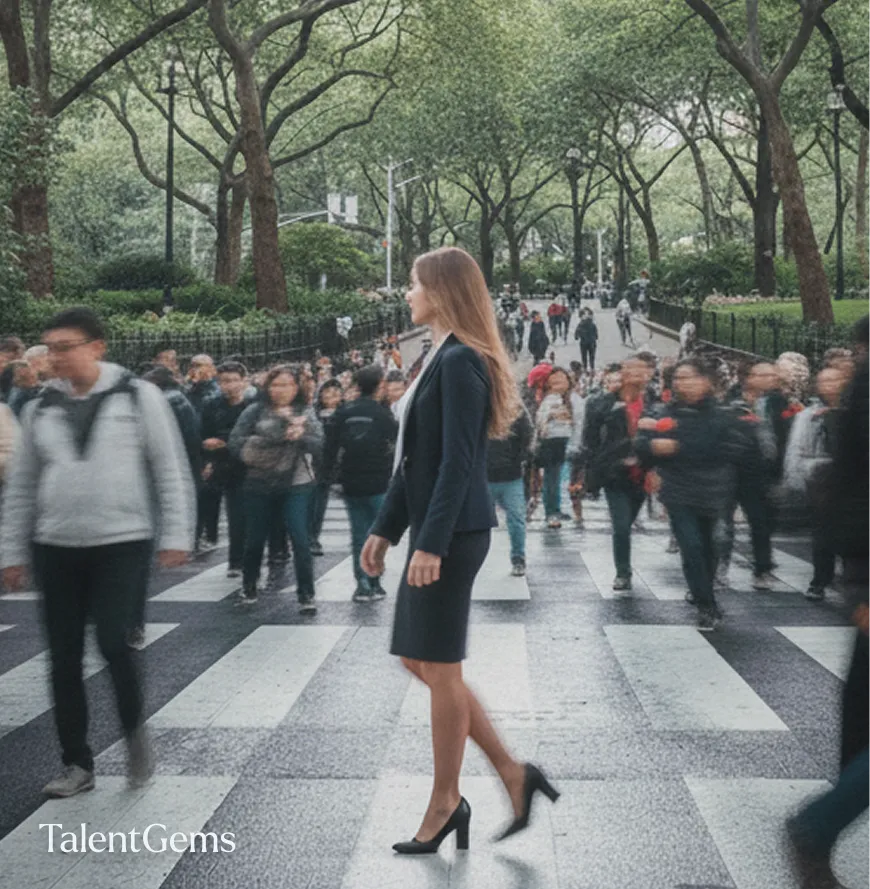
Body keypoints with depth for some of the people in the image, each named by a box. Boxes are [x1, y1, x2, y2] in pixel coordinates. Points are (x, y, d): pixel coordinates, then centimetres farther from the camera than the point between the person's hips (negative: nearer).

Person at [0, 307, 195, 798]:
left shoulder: (138, 396, -2)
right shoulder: (41, 409, 8)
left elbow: (172, 470, -1)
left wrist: (176, 535, -7)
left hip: (122, 542, -4)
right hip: (56, 548, 4)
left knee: (113, 642, -13)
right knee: (65, 659, 6)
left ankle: (135, 730, 15)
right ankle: (78, 764, 18)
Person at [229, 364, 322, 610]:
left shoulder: (306, 413, 2)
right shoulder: (255, 412, 1)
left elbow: (318, 444, -11)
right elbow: (234, 443, -5)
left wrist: (301, 436, -28)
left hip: (297, 485, -1)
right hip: (259, 486, 1)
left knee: (300, 540, -9)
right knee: (255, 540, 12)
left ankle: (306, 594, 0)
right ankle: (249, 587, 32)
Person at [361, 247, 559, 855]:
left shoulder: (461, 361, -14)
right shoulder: (442, 359, 16)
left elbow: (458, 461, -20)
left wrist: (431, 543, -23)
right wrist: (386, 529, 17)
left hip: (453, 533, -10)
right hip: (434, 531, 10)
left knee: (440, 669, 1)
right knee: (420, 662, 14)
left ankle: (446, 802, 17)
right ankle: (512, 773, 19)